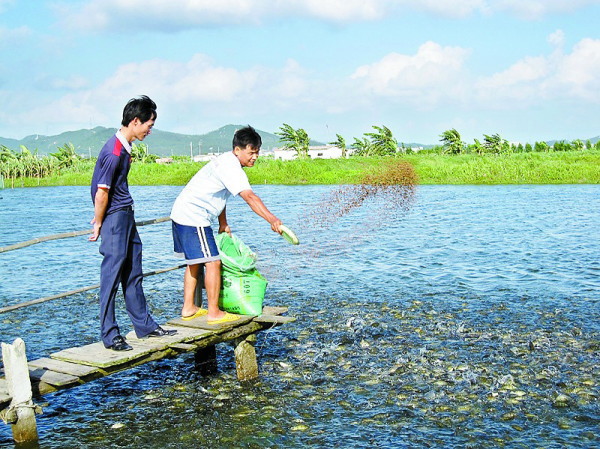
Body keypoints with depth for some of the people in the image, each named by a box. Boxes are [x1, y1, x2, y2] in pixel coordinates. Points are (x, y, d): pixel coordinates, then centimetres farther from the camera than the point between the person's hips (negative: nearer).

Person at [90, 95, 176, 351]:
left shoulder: (124, 147, 10)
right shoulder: (114, 152, -21)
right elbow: (101, 193, -20)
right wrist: (98, 225, -10)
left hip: (126, 215, 10)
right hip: (114, 217, -10)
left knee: (133, 273, 15)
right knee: (113, 273, -4)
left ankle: (144, 326, 24)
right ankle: (110, 336, 3)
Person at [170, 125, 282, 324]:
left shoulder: (226, 162, 13)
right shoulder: (230, 166, -20)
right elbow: (249, 197, -32)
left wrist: (223, 225, 24)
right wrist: (272, 220, -40)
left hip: (181, 214, 11)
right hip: (194, 218, -11)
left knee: (195, 262, 19)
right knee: (212, 262, -8)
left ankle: (188, 308, 26)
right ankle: (214, 313, -2)